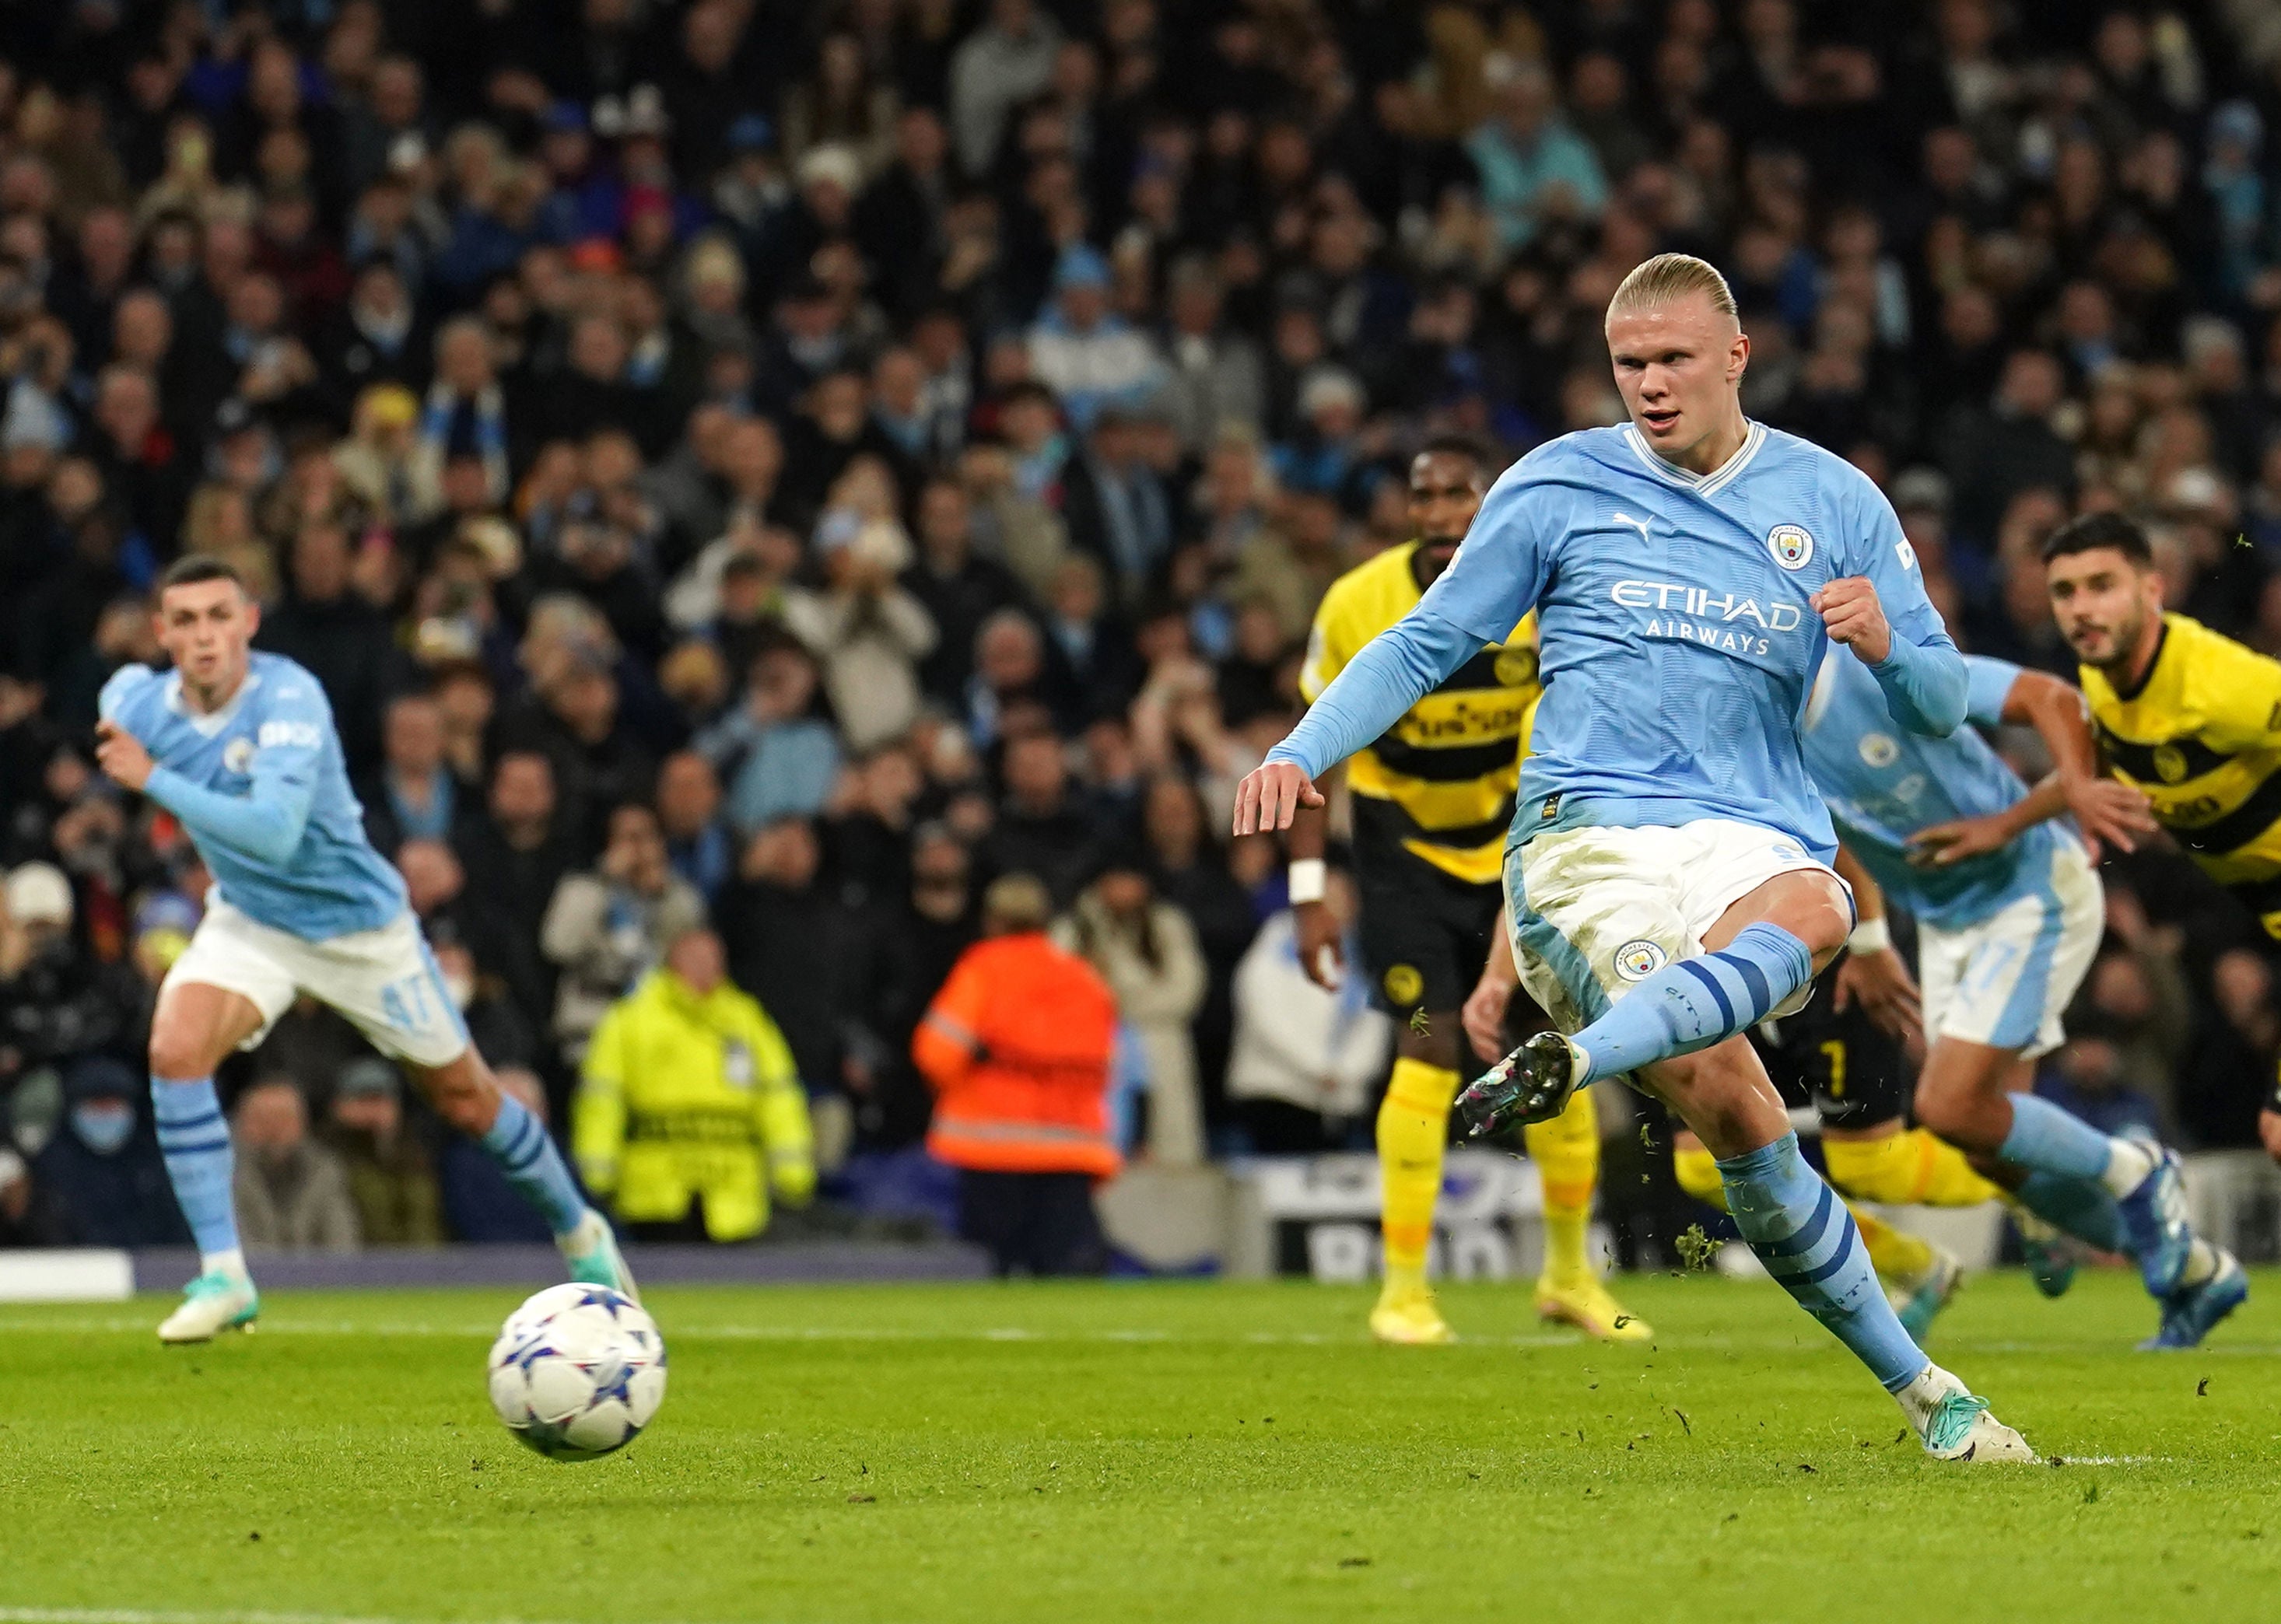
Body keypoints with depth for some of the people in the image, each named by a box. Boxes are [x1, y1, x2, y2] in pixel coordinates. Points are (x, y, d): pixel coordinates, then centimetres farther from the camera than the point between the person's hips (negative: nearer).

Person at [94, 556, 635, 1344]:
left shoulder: (288, 698, -31)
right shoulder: (136, 702, -15)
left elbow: (275, 833, -43)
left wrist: (154, 780, -43)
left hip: (359, 923, -3)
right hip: (251, 922, 3)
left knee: (465, 1099, 10)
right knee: (175, 1048, -25)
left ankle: (581, 1235, 37)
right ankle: (222, 1276, -18)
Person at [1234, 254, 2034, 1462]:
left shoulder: (1835, 501, 13)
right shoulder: (1558, 485, 10)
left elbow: (1941, 705, 16)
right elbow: (1425, 643, 15)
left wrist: (1885, 643, -8)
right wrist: (1300, 752, 1)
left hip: (1753, 834, 2)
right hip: (1585, 833, -2)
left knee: (1812, 910, -37)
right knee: (1736, 1111, -21)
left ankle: (1570, 1058, -53)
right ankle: (1919, 1388, -13)